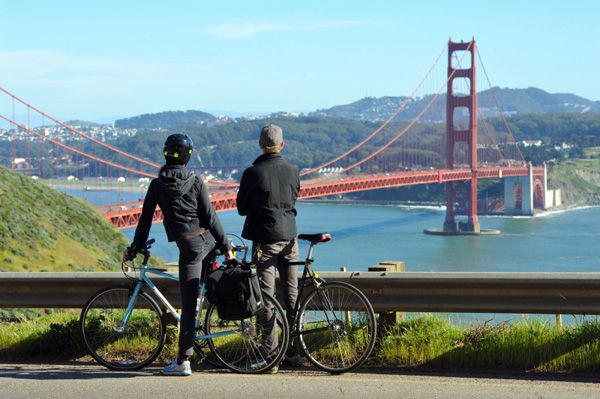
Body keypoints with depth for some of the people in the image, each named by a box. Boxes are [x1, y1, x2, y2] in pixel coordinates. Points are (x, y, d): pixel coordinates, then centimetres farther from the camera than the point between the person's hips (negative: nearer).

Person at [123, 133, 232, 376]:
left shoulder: (158, 184, -2)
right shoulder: (195, 181, -1)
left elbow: (145, 220, 3)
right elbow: (209, 216, -2)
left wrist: (133, 250, 13)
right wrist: (225, 246, 5)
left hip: (188, 246, -2)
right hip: (207, 239, 2)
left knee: (188, 304, -1)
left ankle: (183, 361, 0)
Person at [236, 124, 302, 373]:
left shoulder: (253, 173, -9)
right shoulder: (292, 171, 3)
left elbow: (241, 208, 0)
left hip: (265, 239, -4)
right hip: (289, 237, 4)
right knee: (292, 294, 12)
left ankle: (271, 354, -3)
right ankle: (294, 350, 17)